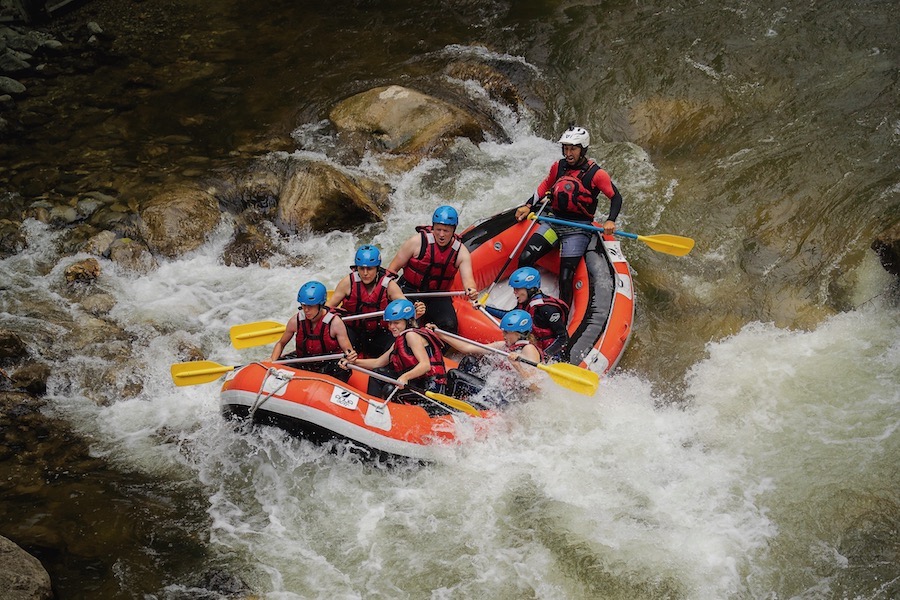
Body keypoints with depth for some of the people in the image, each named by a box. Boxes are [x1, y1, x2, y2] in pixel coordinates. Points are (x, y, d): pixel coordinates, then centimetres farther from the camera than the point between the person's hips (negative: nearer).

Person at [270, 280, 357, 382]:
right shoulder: (296, 321, -6)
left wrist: (350, 355, -42)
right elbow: (281, 344, 11)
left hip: (329, 365, -3)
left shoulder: (335, 323, -16)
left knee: (342, 371, -35)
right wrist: (272, 361, -8)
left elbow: (348, 350, -16)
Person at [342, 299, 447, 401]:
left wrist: (405, 377, -38)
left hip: (431, 385, -10)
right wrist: (354, 362, 9)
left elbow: (425, 365, -24)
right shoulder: (399, 341, 17)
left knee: (390, 390, -29)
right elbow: (378, 363, 21)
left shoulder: (411, 335, -12)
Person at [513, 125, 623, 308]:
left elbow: (615, 197, -3)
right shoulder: (558, 167, 6)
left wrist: (610, 221, -19)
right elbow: (545, 185, 24)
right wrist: (528, 206, 14)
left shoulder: (596, 174, -8)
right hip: (553, 222, 5)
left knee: (565, 278, -17)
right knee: (525, 259, -15)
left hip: (578, 229, -4)